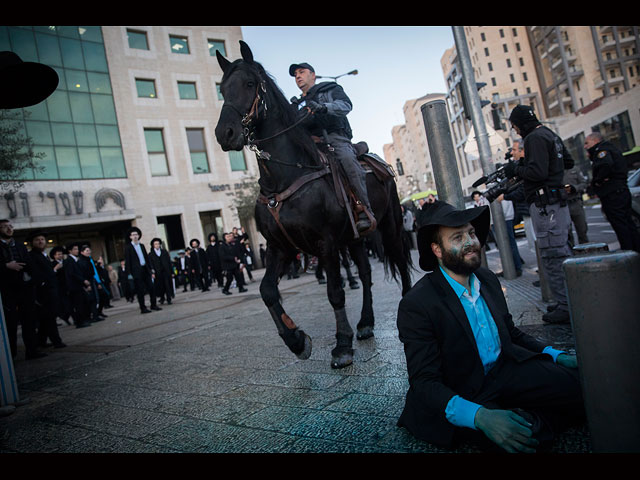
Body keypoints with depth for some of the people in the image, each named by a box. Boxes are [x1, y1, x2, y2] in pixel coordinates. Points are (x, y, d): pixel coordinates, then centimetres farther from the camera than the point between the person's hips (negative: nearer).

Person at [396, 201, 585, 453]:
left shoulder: (487, 278, 4)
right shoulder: (415, 305, -19)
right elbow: (425, 383, -20)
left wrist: (557, 356, 2)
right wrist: (479, 415, -35)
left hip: (506, 369, 6)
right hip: (463, 397, -5)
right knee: (523, 437, -30)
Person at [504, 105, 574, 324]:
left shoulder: (535, 138, -13)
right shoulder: (552, 135, 18)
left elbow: (538, 172, -22)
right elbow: (568, 162, 27)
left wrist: (515, 169, -6)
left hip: (545, 205, -10)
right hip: (558, 201, 10)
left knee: (552, 258, -7)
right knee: (562, 253, 16)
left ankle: (566, 308, -3)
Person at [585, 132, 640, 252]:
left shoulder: (601, 150, -10)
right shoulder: (611, 148, 24)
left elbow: (605, 165, -28)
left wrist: (597, 181, -15)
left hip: (612, 196, -11)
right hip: (623, 191, 11)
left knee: (620, 226, -7)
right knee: (629, 225, 13)